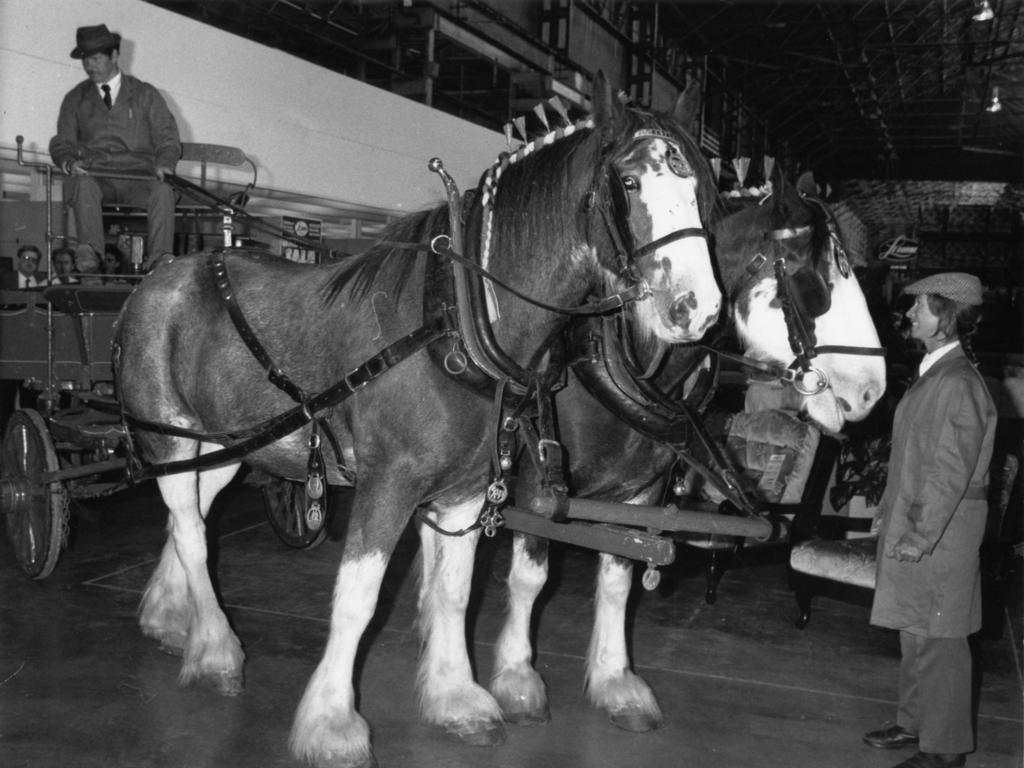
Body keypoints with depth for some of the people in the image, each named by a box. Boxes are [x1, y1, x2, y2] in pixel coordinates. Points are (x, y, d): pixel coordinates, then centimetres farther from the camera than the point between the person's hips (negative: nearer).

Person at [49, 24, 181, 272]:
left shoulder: (146, 94, 16)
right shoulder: (75, 99, 20)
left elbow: (168, 138, 10)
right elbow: (62, 143, 15)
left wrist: (164, 164, -13)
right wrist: (69, 162, -10)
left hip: (138, 179, -1)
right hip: (95, 176, 1)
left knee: (163, 191, -35)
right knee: (83, 184, -36)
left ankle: (159, 261, -45)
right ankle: (89, 252, -50)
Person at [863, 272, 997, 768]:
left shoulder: (958, 384, -20)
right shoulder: (934, 373, 9)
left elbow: (952, 473, -22)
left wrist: (922, 537, -20)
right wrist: (892, 513, 17)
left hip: (938, 534, -9)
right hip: (911, 524, 9)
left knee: (936, 643, 2)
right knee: (914, 634, 19)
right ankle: (915, 722, 34)